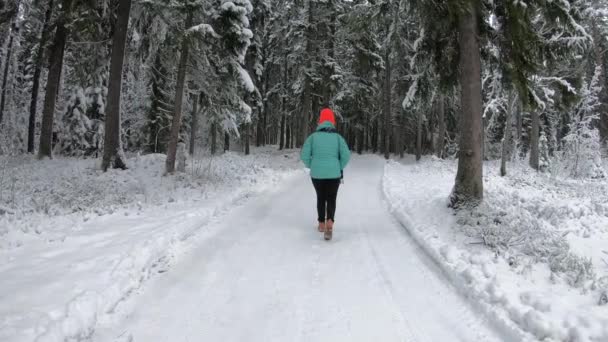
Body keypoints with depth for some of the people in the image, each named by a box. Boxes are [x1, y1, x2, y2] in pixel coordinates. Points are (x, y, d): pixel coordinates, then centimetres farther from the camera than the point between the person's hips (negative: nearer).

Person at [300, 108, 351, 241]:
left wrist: (311, 166, 9)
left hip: (317, 174, 1)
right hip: (333, 174, -1)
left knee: (320, 198, 21)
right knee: (331, 199, 8)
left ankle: (321, 224, 27)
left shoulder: (313, 136, -3)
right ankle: (329, 222, -17)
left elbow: (304, 154, -8)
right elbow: (346, 155, -10)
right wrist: (339, 168, 5)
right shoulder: (338, 137, -2)